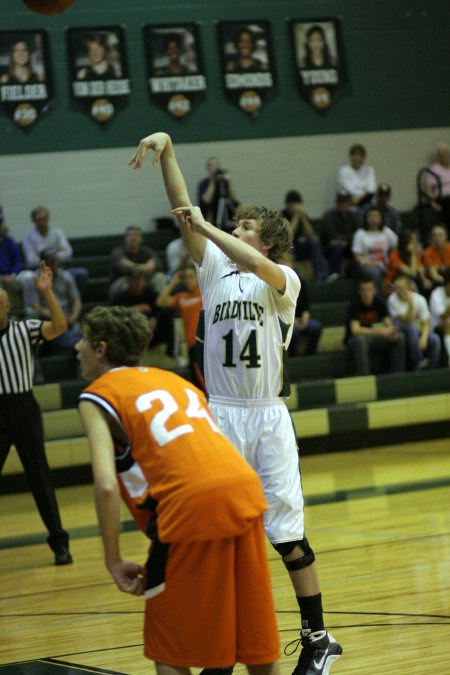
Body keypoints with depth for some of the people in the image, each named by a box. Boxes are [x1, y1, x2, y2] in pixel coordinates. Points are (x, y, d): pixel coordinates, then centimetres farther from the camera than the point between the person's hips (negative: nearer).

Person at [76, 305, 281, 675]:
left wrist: (114, 560, 2)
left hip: (192, 504, -6)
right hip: (245, 489, 6)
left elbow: (106, 485, -7)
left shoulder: (97, 397, 7)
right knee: (256, 634, 18)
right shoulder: (171, 378, 28)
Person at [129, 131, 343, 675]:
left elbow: (257, 266, -26)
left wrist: (204, 225, -21)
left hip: (267, 416, -4)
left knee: (287, 531, 0)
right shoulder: (216, 269, 9)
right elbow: (183, 210, 2)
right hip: (221, 415, 4)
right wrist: (167, 151, -8)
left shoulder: (283, 279, -2)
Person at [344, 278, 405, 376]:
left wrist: (391, 332, -32)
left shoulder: (379, 302, -3)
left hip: (372, 338, 5)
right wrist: (379, 331, -40)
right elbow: (355, 330, -30)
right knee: (360, 339, -40)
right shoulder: (354, 305, -18)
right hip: (354, 341, -5)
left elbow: (389, 324, -6)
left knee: (399, 337, -15)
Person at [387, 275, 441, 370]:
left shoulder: (420, 299, -8)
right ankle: (417, 364, -30)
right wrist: (410, 304, -36)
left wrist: (423, 338, -27)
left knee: (435, 340, -26)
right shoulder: (392, 299, -17)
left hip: (418, 331, 3)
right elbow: (407, 321, -22)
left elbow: (426, 323, -8)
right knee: (412, 327, -36)